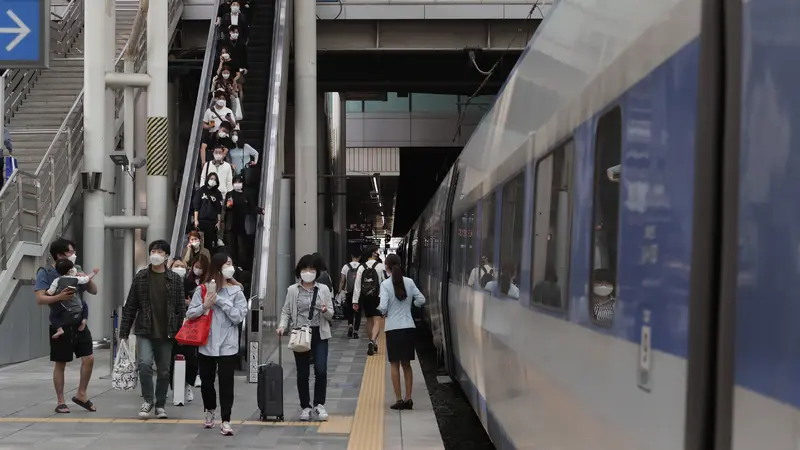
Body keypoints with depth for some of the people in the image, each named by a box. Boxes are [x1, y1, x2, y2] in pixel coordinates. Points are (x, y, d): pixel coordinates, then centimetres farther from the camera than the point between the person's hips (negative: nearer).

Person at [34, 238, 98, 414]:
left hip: (79, 323, 4)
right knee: (60, 364, 5)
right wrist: (59, 297, -31)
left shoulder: (76, 270, 8)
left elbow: (94, 291, 11)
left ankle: (81, 394, 16)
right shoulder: (45, 273, -6)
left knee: (89, 358, -2)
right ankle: (60, 402, 16)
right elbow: (40, 298, -15)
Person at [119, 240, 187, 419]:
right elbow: (130, 307, 3)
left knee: (164, 371, 8)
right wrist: (124, 332, 0)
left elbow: (181, 308, 1)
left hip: (166, 334, 1)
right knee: (145, 364, -18)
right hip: (144, 332, -1)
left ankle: (160, 404, 25)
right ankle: (148, 400, 1)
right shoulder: (140, 277, 2)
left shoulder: (175, 279, 1)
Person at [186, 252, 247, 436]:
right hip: (206, 345, 2)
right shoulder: (202, 290, 0)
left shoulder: (236, 291, -2)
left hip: (228, 346, -2)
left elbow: (239, 316, -12)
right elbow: (190, 314, 0)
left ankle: (225, 421, 1)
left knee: (226, 383, -4)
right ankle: (210, 411, 39)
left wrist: (221, 300, -14)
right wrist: (204, 306, -17)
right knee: (207, 381, 15)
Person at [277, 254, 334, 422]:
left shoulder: (323, 289, 4)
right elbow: (286, 312, 4)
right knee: (302, 372, 4)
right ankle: (305, 407, 17)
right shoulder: (292, 290, 3)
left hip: (319, 334, 0)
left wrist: (325, 311, -18)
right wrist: (282, 326, -14)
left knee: (321, 370, -10)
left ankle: (319, 404, 6)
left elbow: (330, 314, 5)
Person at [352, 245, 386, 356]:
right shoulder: (380, 266, -9)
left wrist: (355, 301, 1)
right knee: (377, 321, -5)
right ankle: (372, 341, -27)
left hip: (365, 298, 4)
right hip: (377, 297, -4)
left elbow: (357, 285, -2)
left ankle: (372, 343, 29)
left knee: (369, 320, 18)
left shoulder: (361, 267, -1)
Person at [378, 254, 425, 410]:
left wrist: (380, 309, 7)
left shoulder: (385, 284, -9)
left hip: (393, 328, -3)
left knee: (395, 364, 5)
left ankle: (399, 399, 2)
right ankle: (408, 398, 9)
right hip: (408, 327, 3)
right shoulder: (409, 282, 1)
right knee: (406, 364, 11)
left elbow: (383, 307, -15)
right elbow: (421, 300, 1)